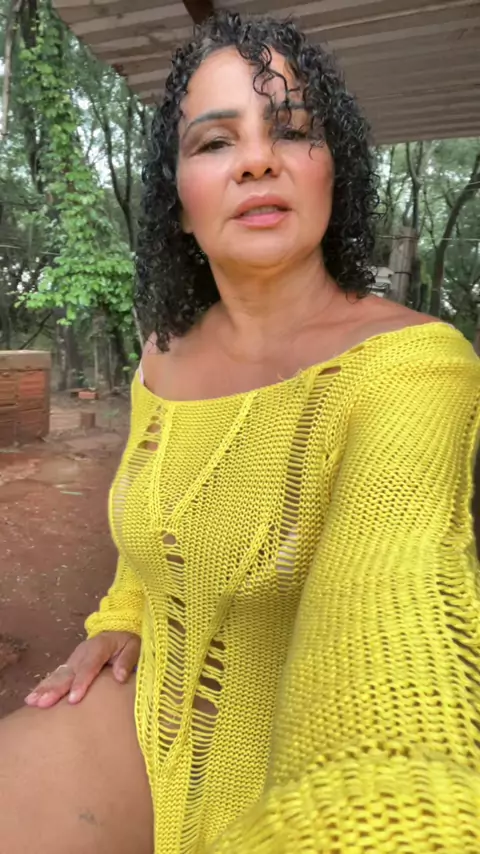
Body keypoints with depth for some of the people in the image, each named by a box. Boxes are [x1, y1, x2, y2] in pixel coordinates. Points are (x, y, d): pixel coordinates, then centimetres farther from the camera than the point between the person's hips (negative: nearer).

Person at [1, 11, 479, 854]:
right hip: (149, 726, 5)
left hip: (295, 784, -3)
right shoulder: (165, 357, -3)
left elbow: (398, 617, -38)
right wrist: (124, 620, 2)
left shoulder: (411, 365, -23)